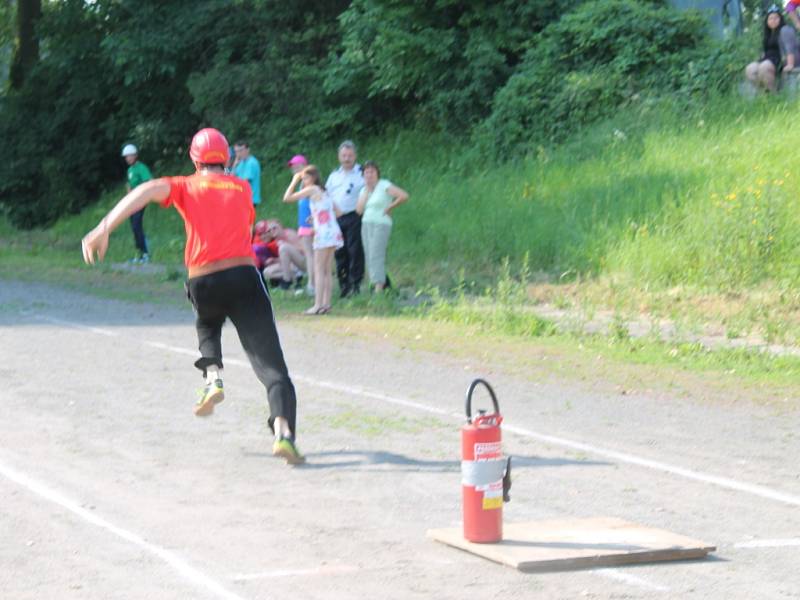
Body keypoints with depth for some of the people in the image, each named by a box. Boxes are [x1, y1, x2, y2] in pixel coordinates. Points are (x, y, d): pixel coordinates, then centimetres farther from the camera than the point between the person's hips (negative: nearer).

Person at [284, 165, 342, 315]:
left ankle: (318, 305, -14)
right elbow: (337, 212, 21)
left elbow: (287, 198, -6)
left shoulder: (311, 189, -4)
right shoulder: (324, 192, 20)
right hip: (333, 232, 8)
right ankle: (326, 303, 8)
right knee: (326, 271, 10)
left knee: (319, 270, -9)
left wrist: (294, 181, 5)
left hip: (324, 233, -8)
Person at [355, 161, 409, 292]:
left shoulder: (384, 185, -5)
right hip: (366, 225, 7)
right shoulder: (364, 189, 14)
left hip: (381, 224, -7)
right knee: (369, 258, 4)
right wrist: (367, 191, -2)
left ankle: (379, 288, -18)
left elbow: (404, 196, -15)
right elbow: (359, 210, 0)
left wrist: (390, 207, -8)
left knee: (376, 256, -15)